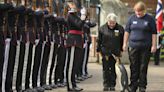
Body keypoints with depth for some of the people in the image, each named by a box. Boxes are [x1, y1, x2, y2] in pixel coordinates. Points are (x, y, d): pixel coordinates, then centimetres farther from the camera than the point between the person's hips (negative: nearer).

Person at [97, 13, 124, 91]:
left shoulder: (120, 29, 2)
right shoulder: (102, 29, 1)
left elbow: (122, 41, 11)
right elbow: (99, 41, 6)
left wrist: (121, 50, 9)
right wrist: (99, 50, 3)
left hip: (115, 53, 0)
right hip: (105, 53, 0)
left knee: (114, 70, 3)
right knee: (106, 69, 2)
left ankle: (112, 85, 10)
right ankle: (106, 85, 8)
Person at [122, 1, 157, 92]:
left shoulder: (150, 19, 1)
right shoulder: (132, 18, 8)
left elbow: (154, 33, 1)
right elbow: (127, 31, 12)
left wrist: (154, 45, -5)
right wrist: (125, 43, 7)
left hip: (145, 48, -2)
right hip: (133, 46, 2)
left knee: (143, 68, 2)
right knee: (134, 67, 3)